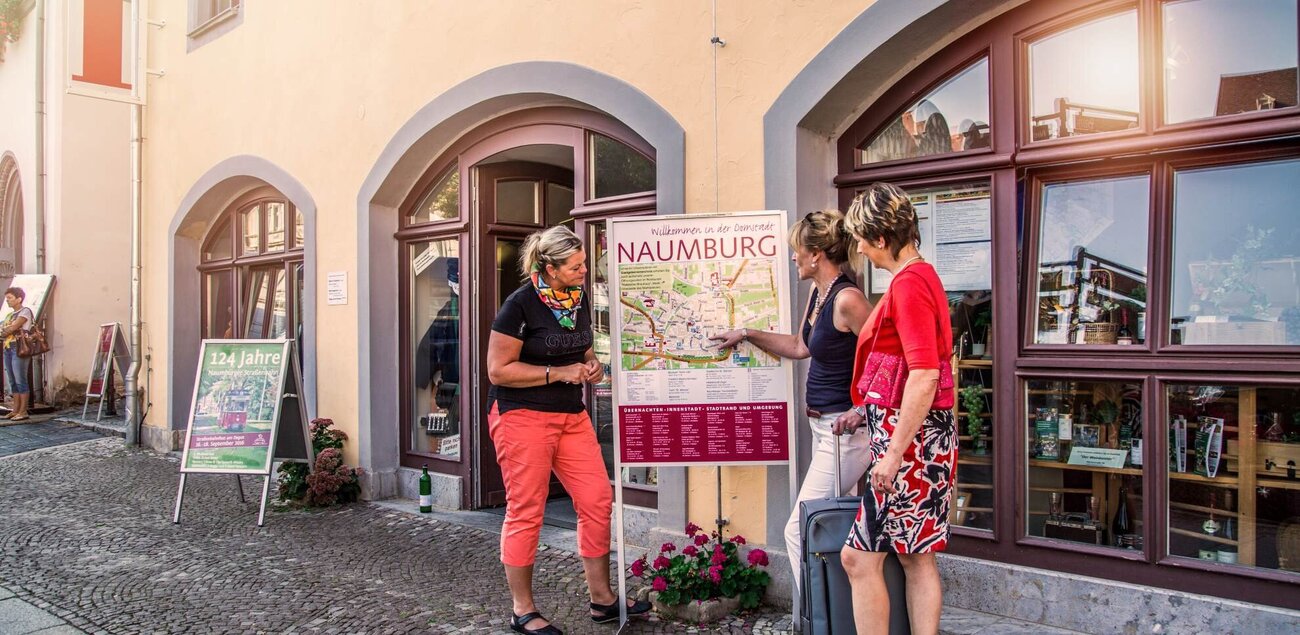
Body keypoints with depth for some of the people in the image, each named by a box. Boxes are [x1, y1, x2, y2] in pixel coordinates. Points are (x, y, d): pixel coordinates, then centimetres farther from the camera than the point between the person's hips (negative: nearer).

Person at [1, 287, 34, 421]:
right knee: (13, 381, 7)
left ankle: (23, 411, -8)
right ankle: (15, 410, 10)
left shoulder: (25, 311, -3)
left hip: (19, 348, -8)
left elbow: (14, 327, -12)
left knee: (20, 381, -9)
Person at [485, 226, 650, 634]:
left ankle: (602, 599, 20)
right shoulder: (520, 304, -14)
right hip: (523, 415, -7)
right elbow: (498, 370, -14)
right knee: (525, 512, 2)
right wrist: (558, 373, -17)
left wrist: (591, 365, 1)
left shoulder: (580, 298, 7)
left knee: (598, 502, 5)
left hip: (571, 416, 7)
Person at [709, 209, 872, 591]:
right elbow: (801, 347, 23)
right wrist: (747, 335, 23)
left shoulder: (847, 298, -20)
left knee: (799, 530, -6)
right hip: (822, 426, 10)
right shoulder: (818, 292, 10)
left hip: (844, 431, -10)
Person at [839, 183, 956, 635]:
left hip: (910, 438, -10)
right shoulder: (920, 276, 15)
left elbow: (924, 376, -24)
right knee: (918, 558, 13)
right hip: (924, 437, 10)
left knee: (860, 557, -3)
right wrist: (869, 409, 24)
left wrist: (894, 453, -22)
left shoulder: (909, 283, -17)